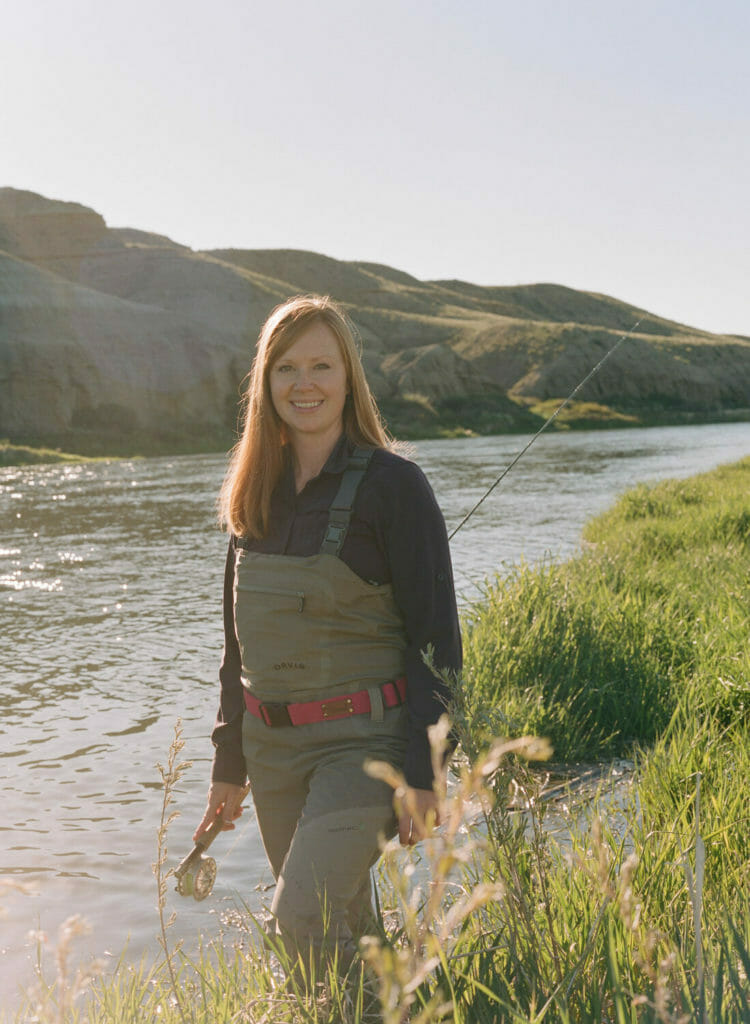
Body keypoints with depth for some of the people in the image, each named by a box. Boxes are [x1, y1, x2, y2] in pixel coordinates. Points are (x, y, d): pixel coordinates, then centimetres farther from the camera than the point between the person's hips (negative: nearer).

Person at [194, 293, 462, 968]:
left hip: (364, 738, -6)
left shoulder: (393, 485, -10)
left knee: (304, 919, -17)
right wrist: (229, 764, 14)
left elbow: (436, 639, -11)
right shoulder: (255, 494, 7)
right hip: (272, 745, 6)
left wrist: (422, 775, -15)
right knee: (343, 927, 14)